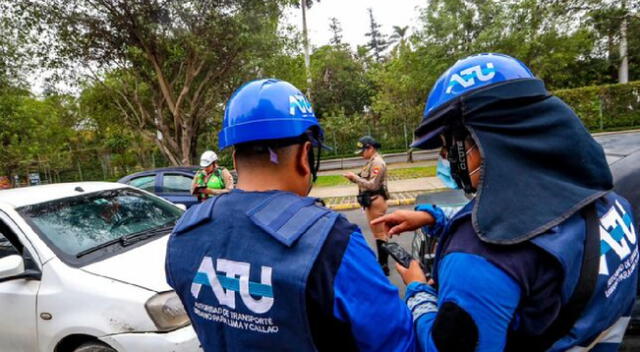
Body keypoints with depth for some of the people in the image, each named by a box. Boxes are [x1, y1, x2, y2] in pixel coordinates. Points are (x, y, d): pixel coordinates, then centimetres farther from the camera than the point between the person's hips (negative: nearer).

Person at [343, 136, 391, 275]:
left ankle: (384, 265, 4)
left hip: (375, 201, -11)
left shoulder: (377, 163, -16)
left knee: (379, 233, -4)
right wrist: (354, 178, 0)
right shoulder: (372, 161, 15)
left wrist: (355, 177, -18)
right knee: (378, 232, 18)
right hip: (371, 201, 11)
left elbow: (373, 185, -22)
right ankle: (382, 261, 30)